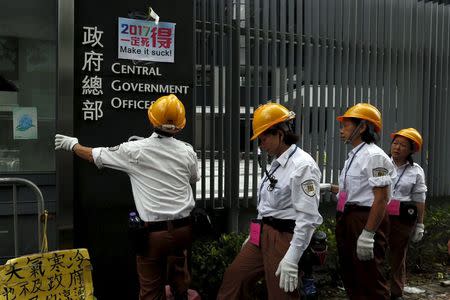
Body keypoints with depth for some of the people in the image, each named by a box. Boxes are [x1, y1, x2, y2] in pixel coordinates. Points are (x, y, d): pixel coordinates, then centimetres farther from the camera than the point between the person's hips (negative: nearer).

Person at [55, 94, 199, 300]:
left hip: (154, 231, -3)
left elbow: (95, 156, 2)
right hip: (183, 227, 4)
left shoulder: (135, 151, -11)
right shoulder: (187, 151, -3)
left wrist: (72, 144, 20)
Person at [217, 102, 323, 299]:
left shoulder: (303, 165, -18)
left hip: (284, 237, -9)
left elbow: (308, 217, -22)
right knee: (234, 277, 15)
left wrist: (292, 258, -24)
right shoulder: (277, 163, 10)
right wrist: (254, 234, 21)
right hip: (263, 234, 9)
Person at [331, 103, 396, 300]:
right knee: (350, 277, 19)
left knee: (369, 282, -1)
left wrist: (367, 235, -25)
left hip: (366, 220, -10)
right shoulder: (354, 156, 14)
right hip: (347, 218, 10)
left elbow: (381, 198, -21)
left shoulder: (374, 156, -15)